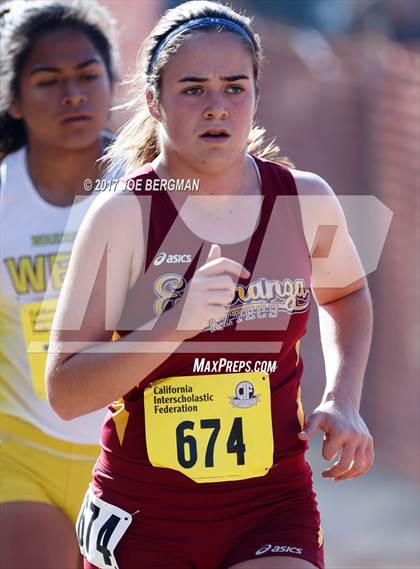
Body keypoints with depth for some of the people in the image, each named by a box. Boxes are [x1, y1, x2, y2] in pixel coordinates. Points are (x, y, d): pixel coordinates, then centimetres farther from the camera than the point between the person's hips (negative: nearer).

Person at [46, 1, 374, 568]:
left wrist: (343, 400, 8)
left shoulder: (307, 202, -1)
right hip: (143, 517, -1)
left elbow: (346, 293, 23)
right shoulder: (124, 216, -11)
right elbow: (65, 393, -15)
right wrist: (177, 323, -26)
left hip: (273, 511, 2)